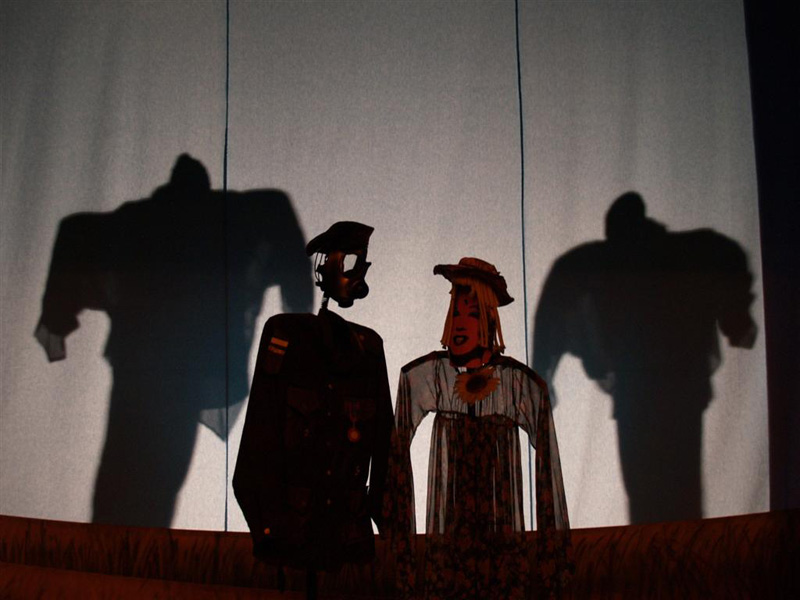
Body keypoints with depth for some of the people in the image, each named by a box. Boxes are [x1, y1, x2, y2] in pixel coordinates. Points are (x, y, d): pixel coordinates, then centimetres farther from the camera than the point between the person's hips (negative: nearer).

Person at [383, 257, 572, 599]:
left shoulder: (521, 384, -3)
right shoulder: (424, 376, -4)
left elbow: (548, 468, 3)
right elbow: (397, 453, 0)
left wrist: (552, 554, 5)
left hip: (505, 545, 0)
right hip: (445, 544, 0)